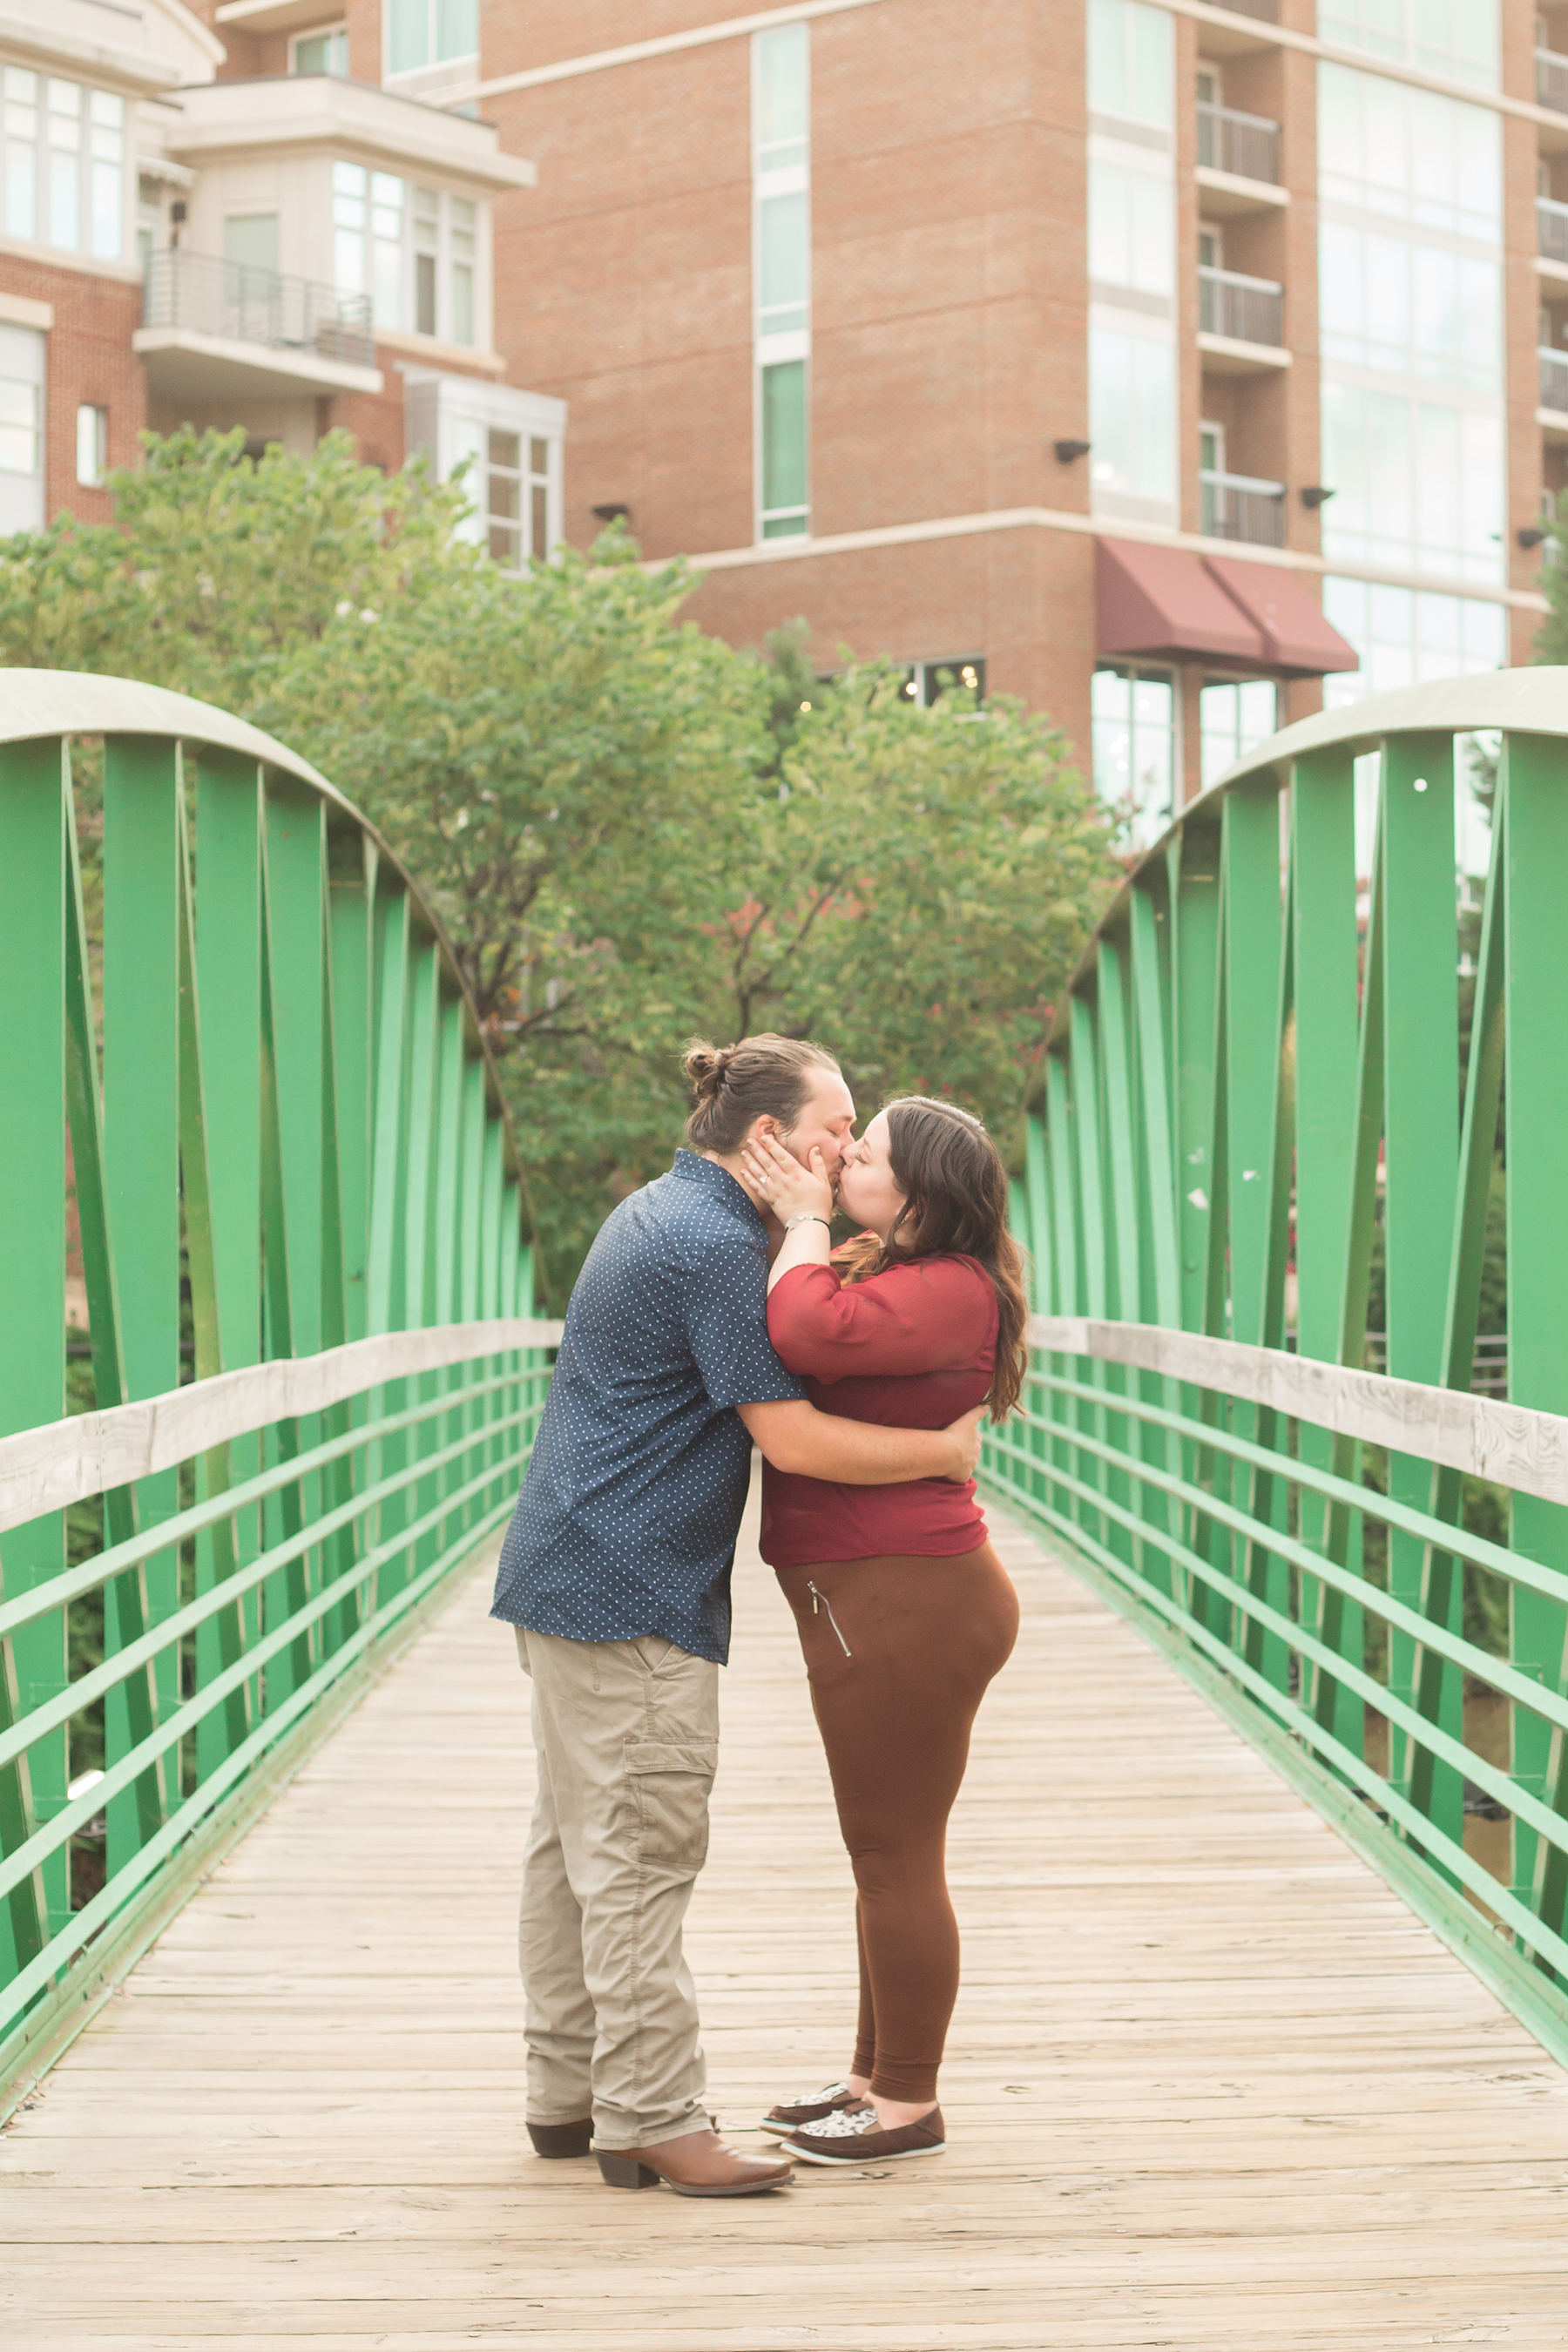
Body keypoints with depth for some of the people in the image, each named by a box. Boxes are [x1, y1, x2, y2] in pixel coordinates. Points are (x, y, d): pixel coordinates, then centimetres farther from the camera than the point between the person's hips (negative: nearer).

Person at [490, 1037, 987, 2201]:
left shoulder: (659, 1214, 15)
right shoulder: (714, 1243, -16)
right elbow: (792, 1437, -18)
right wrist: (947, 1449, -8)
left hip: (569, 1577, 11)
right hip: (631, 1591, -11)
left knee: (578, 1844, 13)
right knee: (641, 1855, -7)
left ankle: (569, 2092, 20)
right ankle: (652, 2118, -5)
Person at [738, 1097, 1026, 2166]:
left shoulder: (949, 1289, -19)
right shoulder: (890, 1273, 15)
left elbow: (806, 1329, -33)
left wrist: (803, 1218, -17)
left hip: (906, 1606, -11)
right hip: (881, 1603, 11)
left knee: (896, 1858, -1)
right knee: (886, 1853, 19)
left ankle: (909, 2107, 9)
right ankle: (876, 2075, 30)